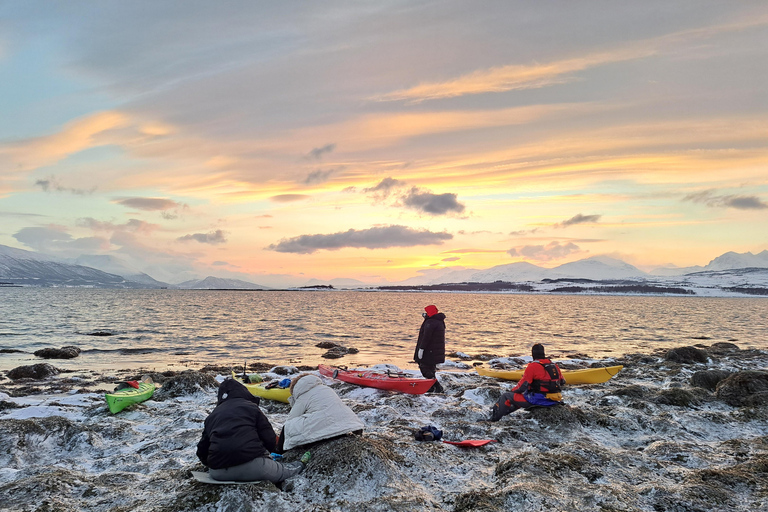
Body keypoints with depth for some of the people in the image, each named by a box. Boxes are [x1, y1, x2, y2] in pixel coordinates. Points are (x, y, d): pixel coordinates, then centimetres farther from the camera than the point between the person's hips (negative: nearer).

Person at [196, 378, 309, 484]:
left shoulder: (212, 415, 20)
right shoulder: (251, 407, 8)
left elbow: (202, 451, 18)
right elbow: (270, 441, 4)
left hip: (218, 473, 4)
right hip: (252, 464, -4)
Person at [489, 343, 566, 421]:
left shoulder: (532, 366, -14)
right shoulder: (554, 366, 6)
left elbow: (522, 387, -13)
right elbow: (562, 382, 19)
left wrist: (511, 391, 6)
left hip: (538, 400, -7)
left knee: (505, 396, 7)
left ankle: (495, 417, 21)